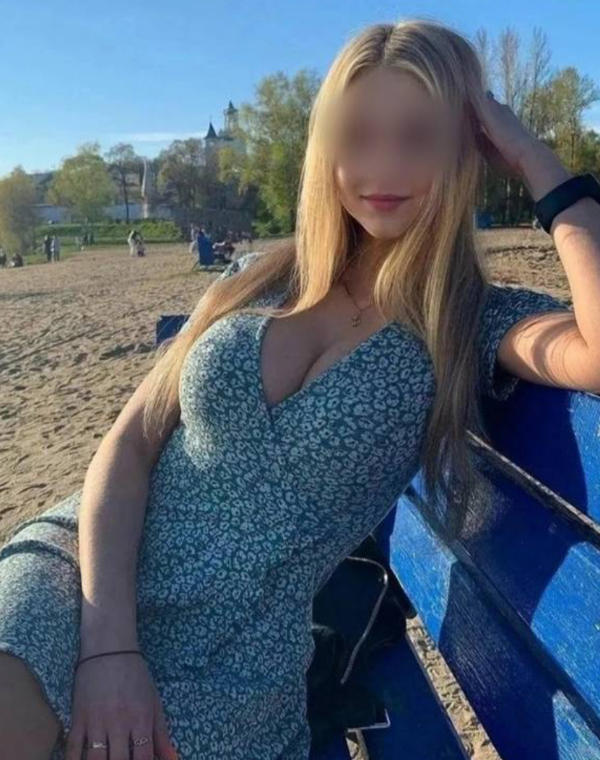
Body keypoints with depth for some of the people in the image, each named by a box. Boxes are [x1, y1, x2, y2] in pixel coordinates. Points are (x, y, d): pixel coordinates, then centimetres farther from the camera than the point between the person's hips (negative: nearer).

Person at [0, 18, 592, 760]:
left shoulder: (481, 323, -4)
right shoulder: (256, 280, 4)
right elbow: (130, 443, -1)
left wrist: (536, 160, -13)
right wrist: (107, 640, -14)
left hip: (230, 673, -1)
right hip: (80, 566, 2)